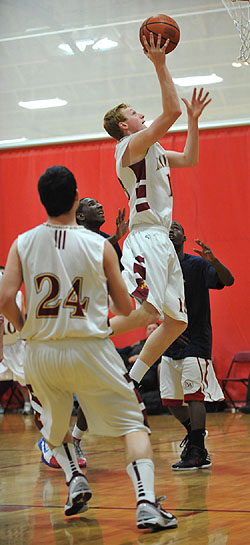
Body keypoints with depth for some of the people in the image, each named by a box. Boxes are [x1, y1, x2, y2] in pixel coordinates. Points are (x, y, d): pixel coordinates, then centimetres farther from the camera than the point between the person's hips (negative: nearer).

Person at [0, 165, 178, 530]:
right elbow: (126, 308, 2)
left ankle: (74, 479, 10)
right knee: (132, 424, 4)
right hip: (90, 349, -2)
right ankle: (146, 502, -12)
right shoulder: (100, 246, -5)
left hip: (41, 352, 3)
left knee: (55, 425, 29)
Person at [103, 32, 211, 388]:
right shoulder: (132, 144, -7)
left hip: (162, 241, 10)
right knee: (148, 312, -26)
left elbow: (190, 159, 31)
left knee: (177, 322, 10)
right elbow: (171, 111, -19)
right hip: (146, 238, -10)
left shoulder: (153, 151, 21)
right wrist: (160, 65, -15)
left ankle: (130, 382, 12)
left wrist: (194, 118, 25)